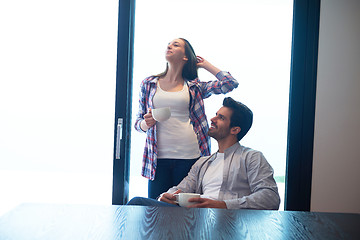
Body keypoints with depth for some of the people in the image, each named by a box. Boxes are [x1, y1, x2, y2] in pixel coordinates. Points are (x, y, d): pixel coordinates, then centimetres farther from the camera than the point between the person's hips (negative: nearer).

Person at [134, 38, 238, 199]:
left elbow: (230, 83, 1)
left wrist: (205, 64, 12)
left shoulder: (194, 87, 9)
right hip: (158, 158, 1)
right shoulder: (148, 84, 13)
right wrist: (146, 123, -8)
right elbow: (138, 123, 16)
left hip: (189, 157, -1)